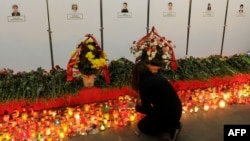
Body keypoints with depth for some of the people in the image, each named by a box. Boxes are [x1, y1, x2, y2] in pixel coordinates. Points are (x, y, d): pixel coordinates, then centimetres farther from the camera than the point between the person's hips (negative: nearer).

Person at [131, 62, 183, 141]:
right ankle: (175, 124, 15)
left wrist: (137, 107, 16)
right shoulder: (158, 77, 8)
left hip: (167, 115, -8)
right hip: (177, 111, 8)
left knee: (141, 126, 17)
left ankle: (169, 132, 0)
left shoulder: (144, 84, -15)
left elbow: (146, 110, -6)